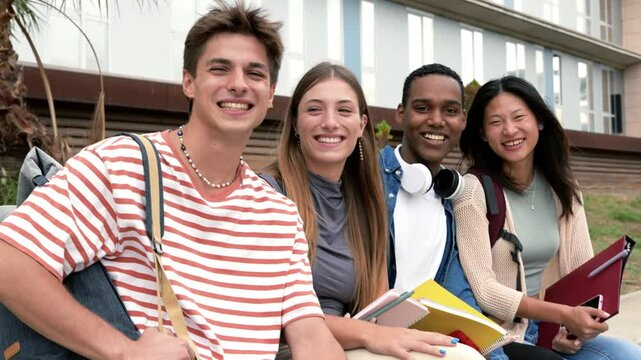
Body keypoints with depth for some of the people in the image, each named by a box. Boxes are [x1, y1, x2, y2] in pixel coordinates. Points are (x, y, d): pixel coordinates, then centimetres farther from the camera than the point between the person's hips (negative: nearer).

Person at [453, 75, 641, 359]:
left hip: (551, 332, 6)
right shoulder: (474, 189, -12)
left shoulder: (563, 189, 5)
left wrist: (579, 324, -14)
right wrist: (564, 315, -21)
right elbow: (482, 289, -16)